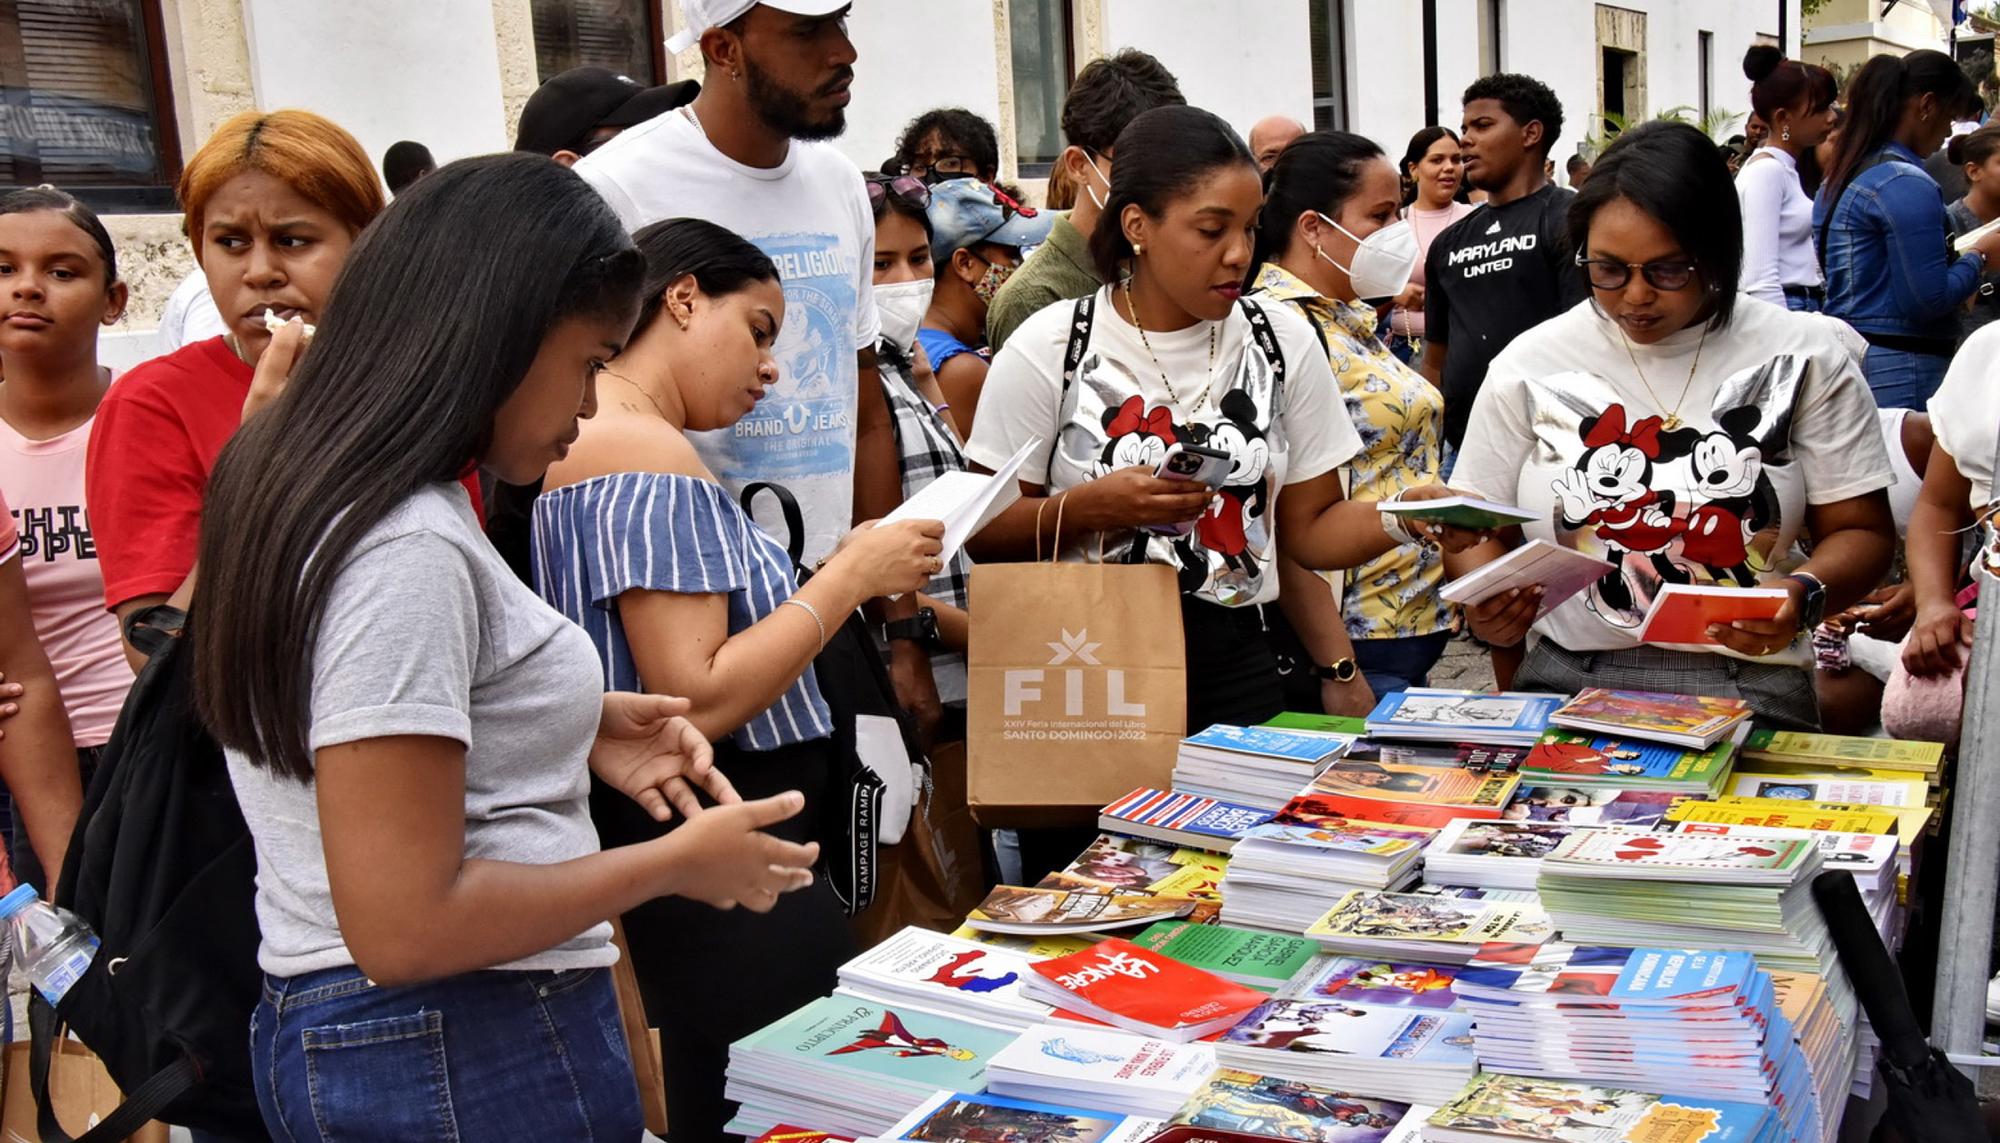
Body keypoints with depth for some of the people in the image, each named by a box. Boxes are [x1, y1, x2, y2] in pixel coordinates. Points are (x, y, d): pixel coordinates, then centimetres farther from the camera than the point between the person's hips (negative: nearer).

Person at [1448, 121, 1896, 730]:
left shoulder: (1802, 356, 4)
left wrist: (1805, 595, -15)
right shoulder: (1530, 363, 5)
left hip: (1747, 687, -1)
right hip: (1569, 677, 1)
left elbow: (1860, 530, 7)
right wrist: (1486, 599, -13)